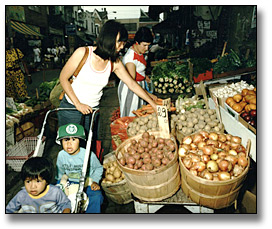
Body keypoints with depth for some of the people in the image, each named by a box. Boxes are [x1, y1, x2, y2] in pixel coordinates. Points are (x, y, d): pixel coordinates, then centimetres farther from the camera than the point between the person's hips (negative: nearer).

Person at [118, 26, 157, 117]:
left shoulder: (139, 51, 0)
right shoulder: (131, 57, -27)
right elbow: (132, 83, -30)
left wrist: (144, 76, 13)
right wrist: (149, 94, -31)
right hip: (129, 89, -9)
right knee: (130, 117, 2)